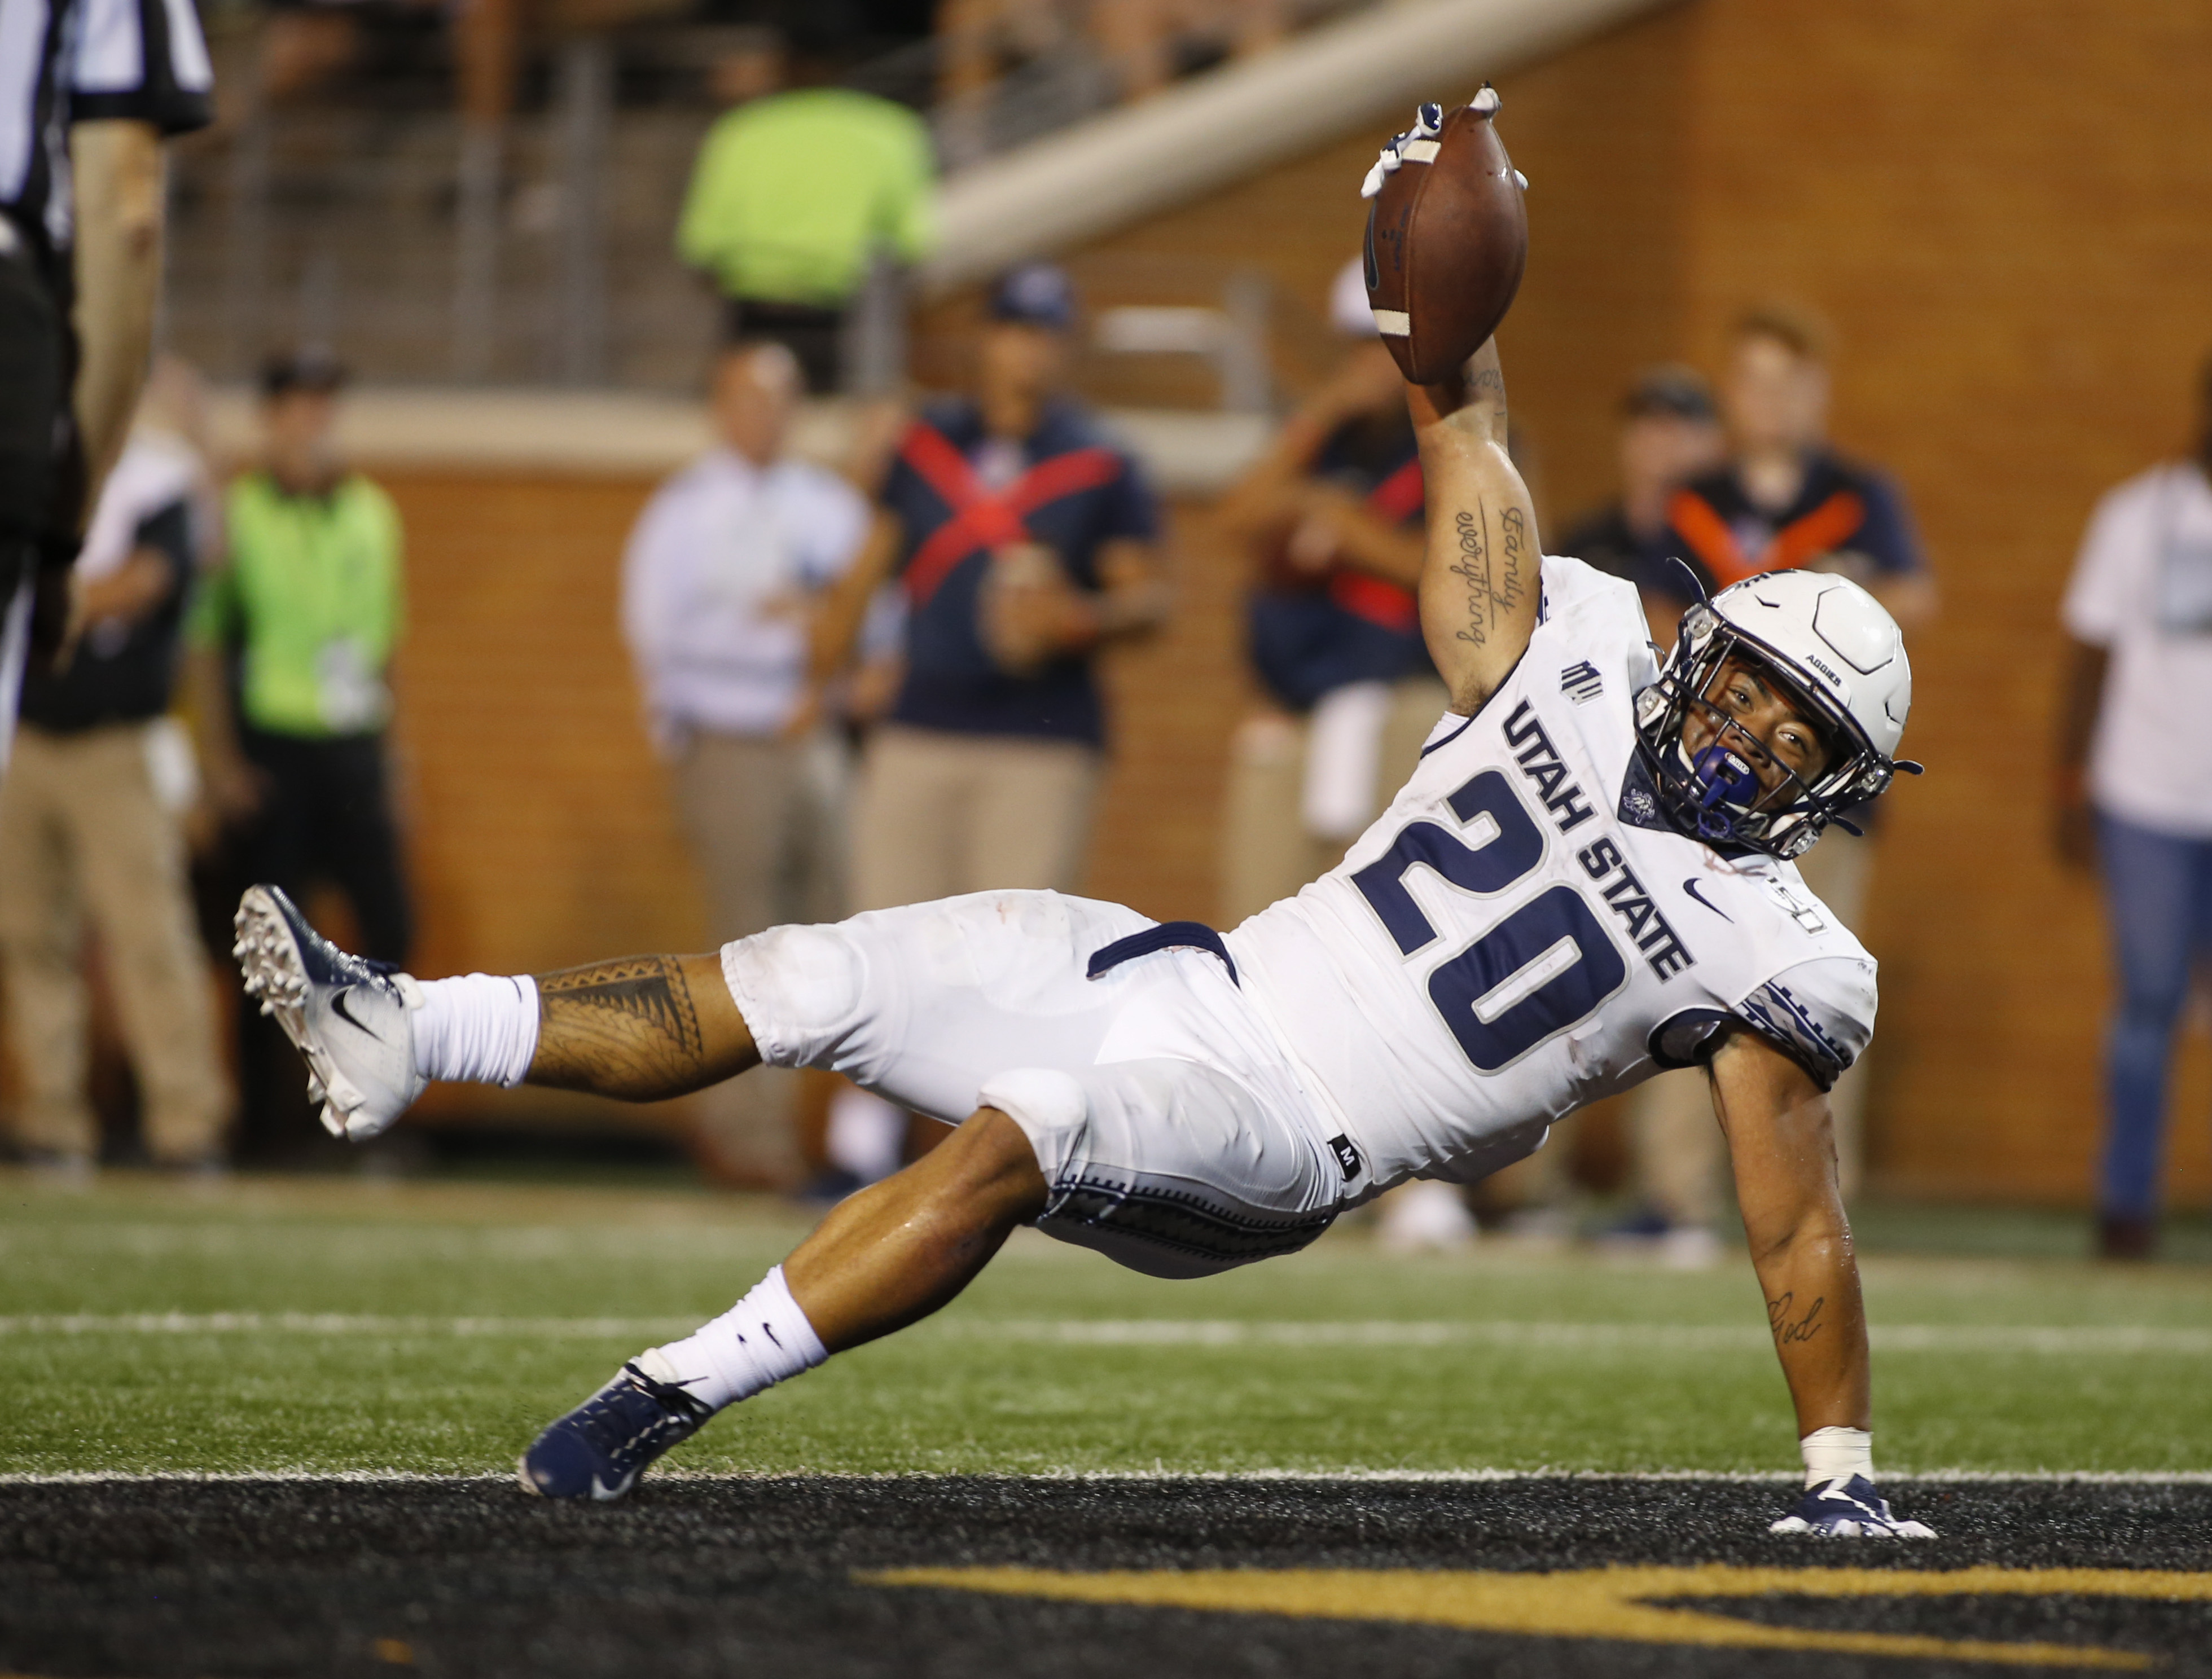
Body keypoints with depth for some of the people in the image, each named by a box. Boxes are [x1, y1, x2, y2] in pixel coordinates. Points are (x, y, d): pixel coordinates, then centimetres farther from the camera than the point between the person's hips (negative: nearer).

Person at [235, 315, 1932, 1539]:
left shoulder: (1769, 959, -3)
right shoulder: (1582, 670, 7)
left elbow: (1797, 1223, 0)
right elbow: (1468, 442, 8)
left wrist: (1844, 1469, -3)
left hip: (1273, 1148, -5)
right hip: (1197, 986, 5)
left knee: (1017, 1138, -33)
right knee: (813, 981, -6)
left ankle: (667, 1397, -32)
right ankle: (403, 1034, -4)